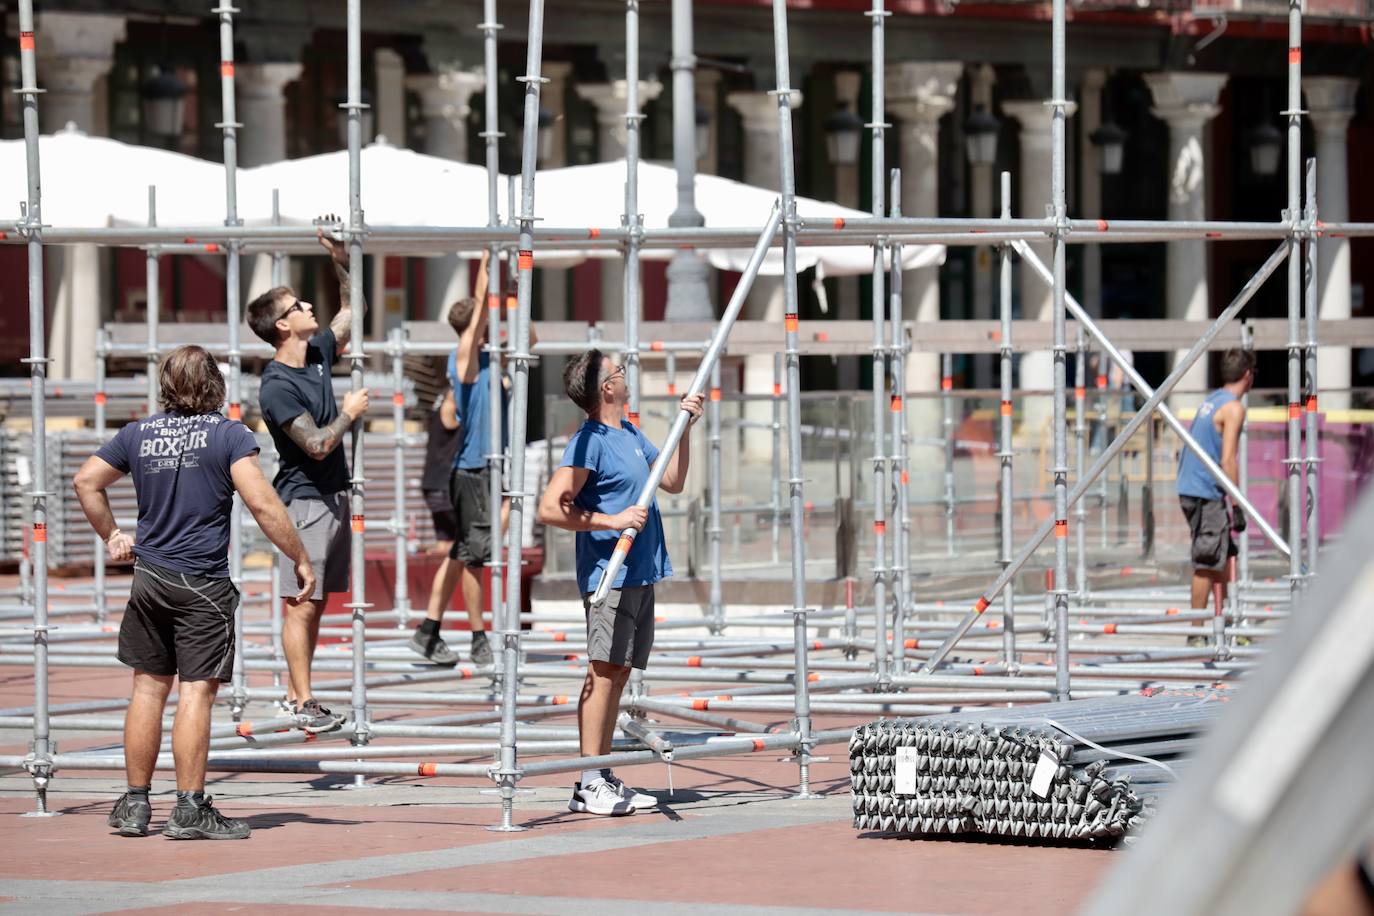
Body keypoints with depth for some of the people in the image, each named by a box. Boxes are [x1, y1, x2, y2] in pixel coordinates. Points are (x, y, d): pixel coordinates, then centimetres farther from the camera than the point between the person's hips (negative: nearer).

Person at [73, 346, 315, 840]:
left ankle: (135, 804, 17)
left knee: (149, 686, 12)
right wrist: (300, 559, -7)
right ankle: (189, 809, -6)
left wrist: (111, 535, 24)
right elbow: (262, 503, -14)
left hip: (149, 577, 5)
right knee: (196, 690, -4)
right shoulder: (228, 434, -7)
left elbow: (86, 481, 15)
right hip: (203, 583, -5)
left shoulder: (137, 434, 8)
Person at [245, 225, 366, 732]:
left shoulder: (318, 353, 7)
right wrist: (350, 413, -7)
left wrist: (341, 265, 10)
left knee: (315, 602, 10)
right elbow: (317, 444, -22)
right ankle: (303, 703, -4)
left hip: (333, 495, 8)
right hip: (303, 500, -8)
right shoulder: (278, 386, -18)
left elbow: (353, 311, 22)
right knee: (302, 604, -6)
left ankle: (295, 694, 14)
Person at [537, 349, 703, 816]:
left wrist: (685, 427, 16)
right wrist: (613, 521, -20)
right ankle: (589, 785, -11)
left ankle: (603, 780, 13)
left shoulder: (630, 433, 15)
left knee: (618, 672, 10)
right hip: (608, 575, -9)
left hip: (639, 575, 9)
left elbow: (672, 481, 25)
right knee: (604, 671, -10)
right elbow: (551, 508, -18)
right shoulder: (589, 442, -13)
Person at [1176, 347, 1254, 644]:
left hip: (1190, 488, 9)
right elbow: (1228, 460, -18)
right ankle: (1196, 633, -4)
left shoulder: (1211, 400, 16)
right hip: (1206, 494, -9)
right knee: (1207, 563, -6)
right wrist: (1238, 508, -16)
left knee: (1225, 553, 16)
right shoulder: (1233, 408, -11)